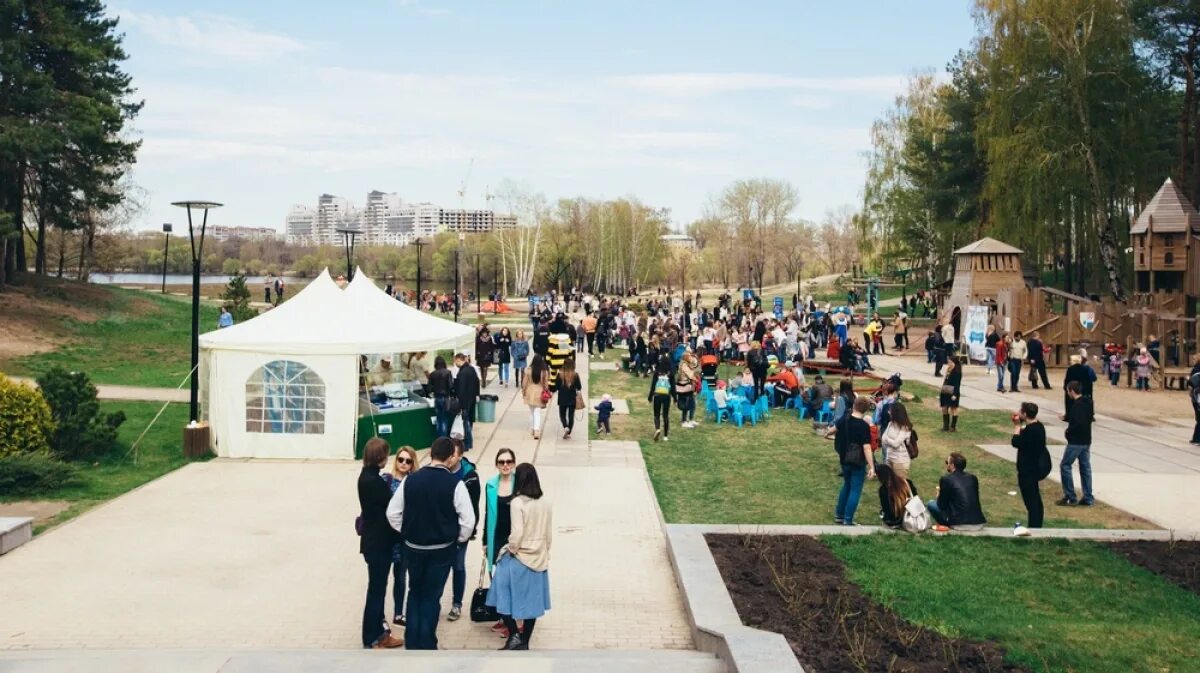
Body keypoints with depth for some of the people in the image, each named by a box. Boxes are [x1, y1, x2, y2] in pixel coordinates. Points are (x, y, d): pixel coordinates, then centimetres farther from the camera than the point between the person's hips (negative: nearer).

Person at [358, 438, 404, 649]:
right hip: (378, 543, -9)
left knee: (378, 588, 18)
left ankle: (378, 633, 28)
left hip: (374, 540, 9)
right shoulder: (374, 481, -22)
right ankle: (371, 641, 9)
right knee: (376, 590, 0)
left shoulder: (367, 476, 8)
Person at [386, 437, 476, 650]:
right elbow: (468, 520, -15)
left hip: (413, 547, 3)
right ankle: (426, 644, 13)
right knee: (431, 596, 9)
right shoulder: (455, 483, -15)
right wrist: (459, 539, 4)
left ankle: (411, 642, 22)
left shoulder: (411, 479, -5)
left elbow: (392, 513, 0)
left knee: (415, 592, 20)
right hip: (441, 549, -3)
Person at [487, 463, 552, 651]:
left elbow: (517, 533, -20)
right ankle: (524, 642, 18)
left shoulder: (517, 503, -16)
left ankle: (514, 635, 1)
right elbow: (549, 533, 7)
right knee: (532, 602, 11)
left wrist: (511, 550, -4)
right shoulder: (545, 502, 1)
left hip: (519, 558, -6)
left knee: (503, 597, 8)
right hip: (539, 560, 6)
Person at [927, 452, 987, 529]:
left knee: (931, 504, 11)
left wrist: (939, 495, 20)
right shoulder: (973, 478, 10)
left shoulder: (946, 479, -7)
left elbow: (942, 505, -3)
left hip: (959, 524, -6)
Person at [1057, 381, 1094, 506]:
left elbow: (1078, 423, -30)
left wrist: (1069, 431, -12)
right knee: (1085, 468, 12)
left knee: (1065, 466, 0)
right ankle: (1088, 498, 15)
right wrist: (1066, 418, 19)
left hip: (1076, 442, -9)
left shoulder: (1077, 405, -20)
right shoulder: (1088, 402, 9)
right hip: (1086, 441, 9)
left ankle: (1070, 497, 1)